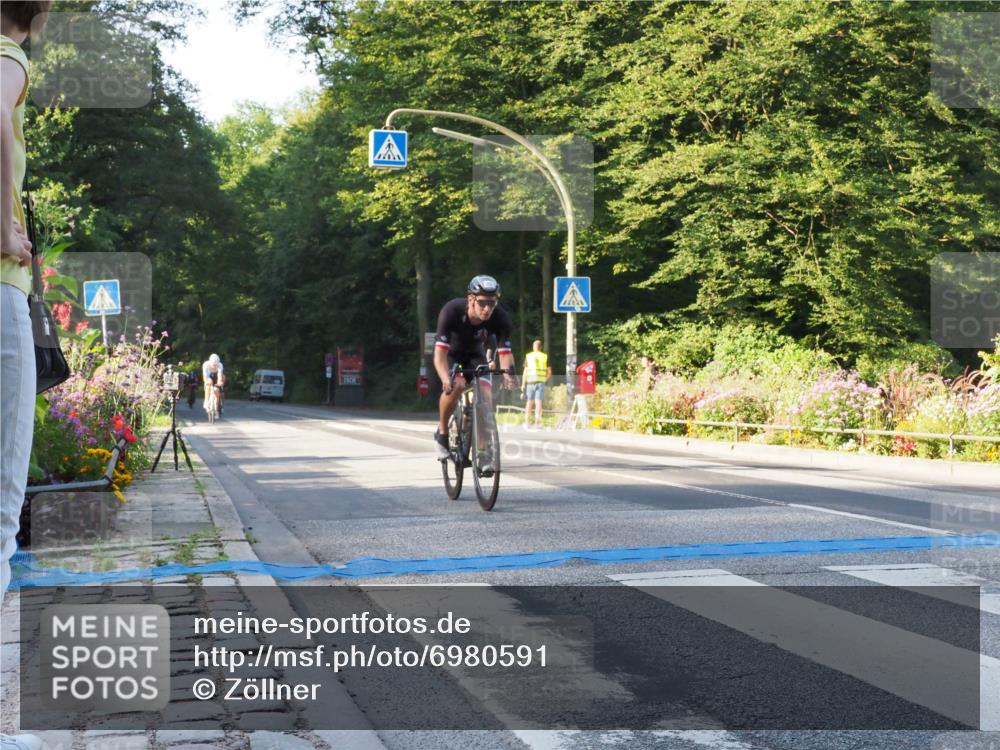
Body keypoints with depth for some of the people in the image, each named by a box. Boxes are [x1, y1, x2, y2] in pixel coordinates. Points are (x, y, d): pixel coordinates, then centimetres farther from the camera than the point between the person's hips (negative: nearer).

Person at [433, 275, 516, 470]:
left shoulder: (499, 317, -28)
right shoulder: (451, 311, -35)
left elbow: (505, 351, -28)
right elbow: (440, 352, -38)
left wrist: (507, 372, -50)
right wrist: (446, 379, -56)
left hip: (475, 355, 3)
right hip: (451, 354, -2)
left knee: (486, 396, -17)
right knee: (455, 386, -31)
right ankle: (442, 433, -9)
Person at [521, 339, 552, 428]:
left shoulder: (528, 356, 4)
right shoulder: (545, 357, 5)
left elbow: (525, 371, 1)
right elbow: (549, 372, 4)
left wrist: (523, 384, 4)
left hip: (530, 381, 0)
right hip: (540, 382, 0)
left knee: (529, 402, 8)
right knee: (538, 402, -2)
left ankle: (527, 422, 9)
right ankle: (537, 422, -8)